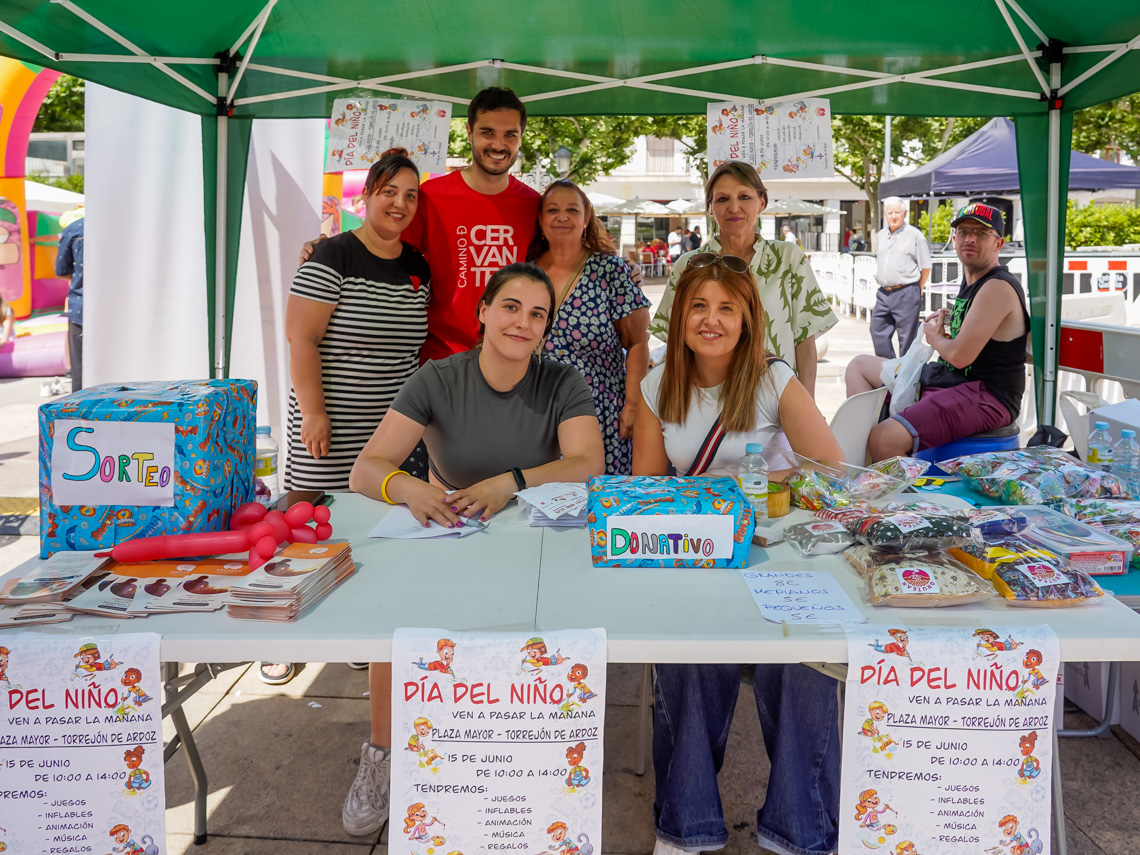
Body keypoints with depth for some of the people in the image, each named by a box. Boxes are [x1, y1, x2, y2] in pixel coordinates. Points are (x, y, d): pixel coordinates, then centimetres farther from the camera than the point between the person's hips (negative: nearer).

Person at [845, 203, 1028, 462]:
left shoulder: (998, 287, -17)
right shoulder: (971, 279, 15)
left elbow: (960, 356, -21)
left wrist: (935, 337, 0)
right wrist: (947, 320, 9)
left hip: (985, 396, -11)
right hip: (946, 378, 11)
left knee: (884, 440, -33)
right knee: (859, 366, 19)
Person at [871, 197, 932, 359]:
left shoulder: (914, 235, -4)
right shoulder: (881, 235, 14)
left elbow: (926, 267, -2)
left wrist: (918, 290, 2)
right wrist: (882, 282, 16)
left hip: (906, 294, -6)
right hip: (884, 293, 7)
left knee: (907, 337, -1)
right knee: (878, 331, 7)